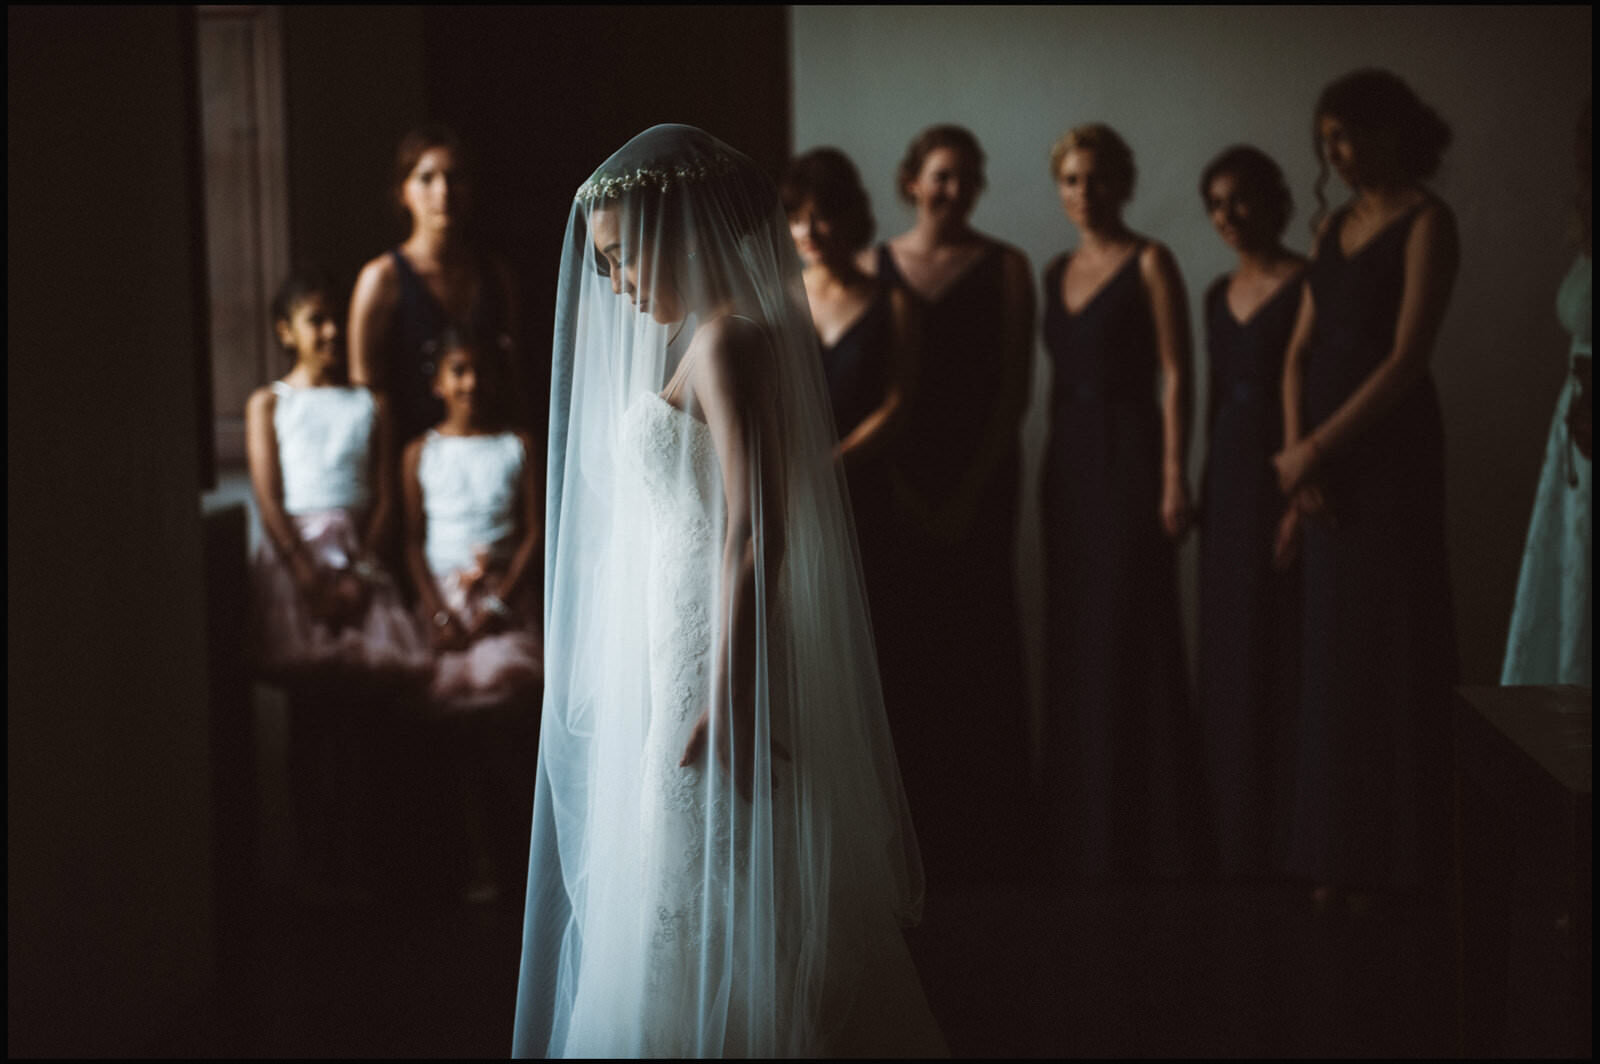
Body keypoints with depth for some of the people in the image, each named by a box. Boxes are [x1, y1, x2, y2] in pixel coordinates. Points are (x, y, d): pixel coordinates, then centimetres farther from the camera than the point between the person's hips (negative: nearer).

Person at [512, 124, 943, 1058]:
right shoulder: (716, 337, 14)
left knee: (701, 912, -2)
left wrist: (726, 698, -24)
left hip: (716, 652, -10)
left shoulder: (725, 341, -15)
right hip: (688, 654, 10)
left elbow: (753, 530, -22)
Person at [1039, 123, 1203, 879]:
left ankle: (1147, 831, 3)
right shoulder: (1058, 272, 14)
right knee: (1073, 641, 9)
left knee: (1133, 635, -5)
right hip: (1068, 458, 7)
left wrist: (1174, 478, -17)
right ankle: (1084, 829, 19)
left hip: (1128, 455, -7)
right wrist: (1052, 469, 13)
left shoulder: (1149, 263, -5)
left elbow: (1175, 375, -10)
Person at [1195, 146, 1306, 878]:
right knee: (1227, 654, 10)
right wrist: (1205, 487, 15)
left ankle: (1282, 837, 3)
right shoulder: (1220, 293, 14)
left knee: (1278, 653, -5)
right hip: (1228, 477, 7)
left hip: (1281, 475, -7)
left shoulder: (1305, 285, -8)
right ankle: (1234, 837, 18)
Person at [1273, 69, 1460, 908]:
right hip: (1323, 462, 7)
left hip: (1390, 451, -7)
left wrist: (1316, 447, -13)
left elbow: (1406, 358, -15)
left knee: (1387, 650, -1)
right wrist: (1297, 452, -4)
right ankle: (1335, 849, 16)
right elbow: (1300, 349, 9)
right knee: (1330, 653, 9)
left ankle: (1388, 857, 8)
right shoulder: (1334, 226, 14)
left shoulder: (1425, 221, -7)